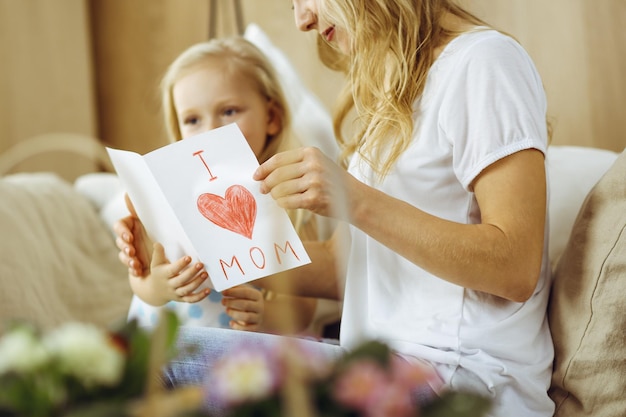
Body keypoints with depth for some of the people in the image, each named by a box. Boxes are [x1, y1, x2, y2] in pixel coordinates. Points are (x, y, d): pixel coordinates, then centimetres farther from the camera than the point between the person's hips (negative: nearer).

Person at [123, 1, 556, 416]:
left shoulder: (480, 59, -8)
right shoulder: (394, 89, 20)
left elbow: (516, 268, -17)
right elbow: (338, 264, 17)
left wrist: (358, 201, -21)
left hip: (463, 374, -8)